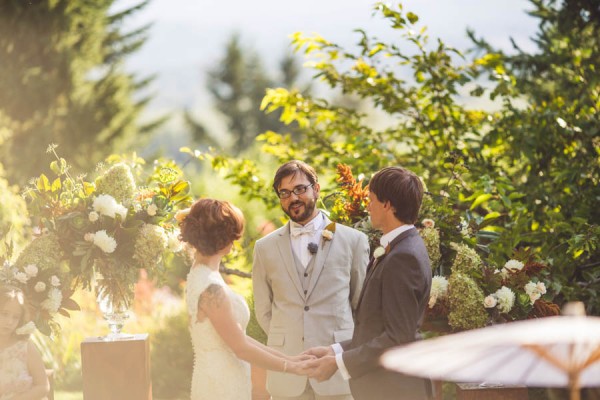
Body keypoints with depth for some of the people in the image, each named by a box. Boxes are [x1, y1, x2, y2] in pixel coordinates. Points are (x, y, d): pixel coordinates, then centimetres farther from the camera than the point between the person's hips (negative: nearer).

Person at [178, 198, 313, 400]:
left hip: (218, 382, 9)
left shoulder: (200, 275, 7)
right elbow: (241, 347, -17)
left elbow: (236, 336, 10)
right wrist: (291, 367, -6)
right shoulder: (211, 287, -21)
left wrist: (286, 358, 9)